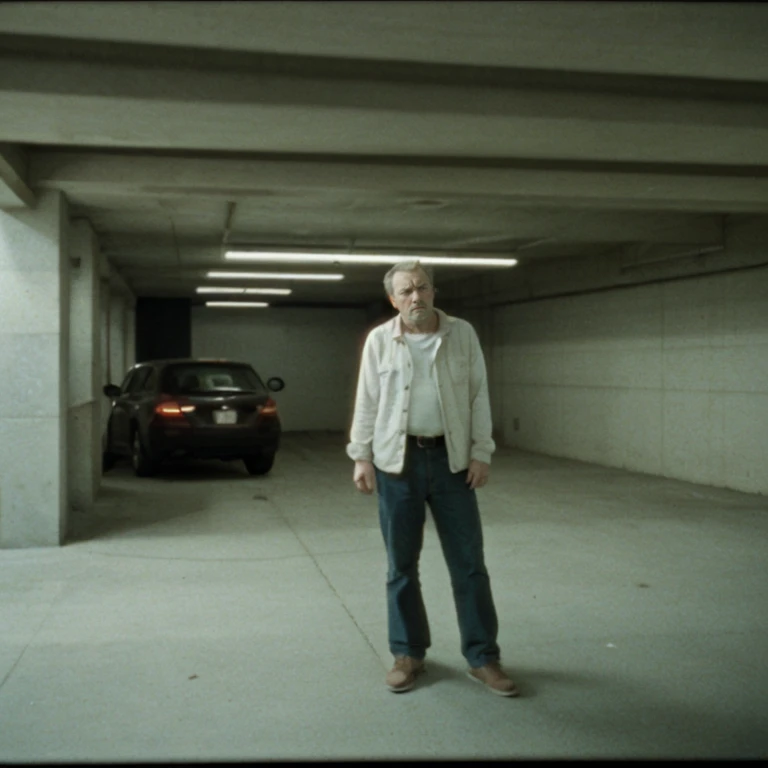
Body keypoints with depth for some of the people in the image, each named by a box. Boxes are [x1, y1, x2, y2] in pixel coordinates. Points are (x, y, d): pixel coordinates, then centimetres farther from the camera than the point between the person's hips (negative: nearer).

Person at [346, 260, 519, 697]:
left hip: (452, 458, 0)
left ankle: (483, 657, 14)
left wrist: (481, 452, -3)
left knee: (469, 562, 4)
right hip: (397, 460, 0)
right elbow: (367, 402, 3)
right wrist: (361, 456, -1)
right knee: (401, 564, 8)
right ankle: (409, 654, 22)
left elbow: (479, 396, 2)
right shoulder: (379, 340, 1)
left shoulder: (463, 334, 1)